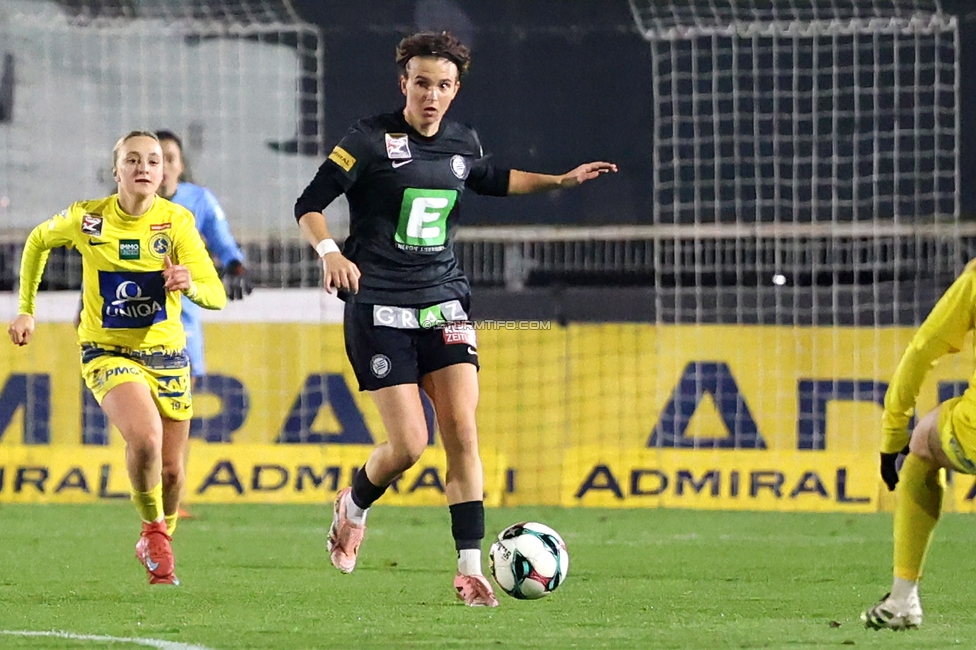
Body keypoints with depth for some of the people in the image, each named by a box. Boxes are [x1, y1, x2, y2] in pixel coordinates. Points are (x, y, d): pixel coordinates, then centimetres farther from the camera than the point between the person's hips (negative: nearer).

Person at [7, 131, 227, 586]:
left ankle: (158, 543, 39)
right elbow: (38, 242, 11)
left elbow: (216, 295, -18)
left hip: (166, 355, 2)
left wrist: (191, 285, -41)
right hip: (106, 353, -2)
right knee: (145, 436, -29)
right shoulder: (86, 219, -11)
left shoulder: (177, 221, -12)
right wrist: (25, 309, 13)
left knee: (171, 470, 9)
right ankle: (153, 529, -6)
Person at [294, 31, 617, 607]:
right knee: (409, 443, -10)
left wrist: (562, 180, 26)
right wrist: (330, 253, -25)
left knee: (463, 433, -10)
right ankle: (354, 506, 23)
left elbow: (492, 180, 32)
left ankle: (470, 567, -8)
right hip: (379, 309, -5)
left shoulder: (463, 144, 8)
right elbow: (310, 204, -7)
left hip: (443, 302, 5)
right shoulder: (372, 139, -9)